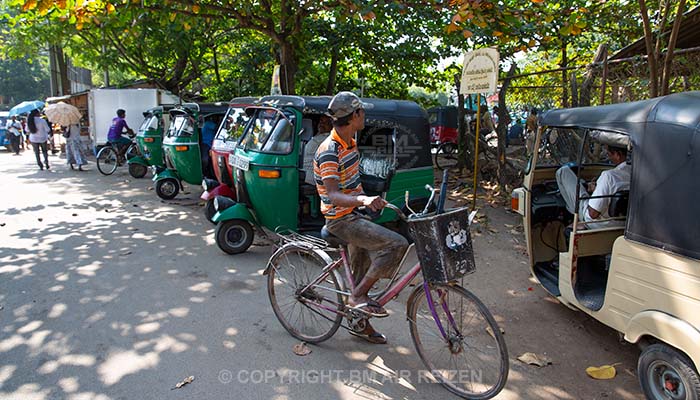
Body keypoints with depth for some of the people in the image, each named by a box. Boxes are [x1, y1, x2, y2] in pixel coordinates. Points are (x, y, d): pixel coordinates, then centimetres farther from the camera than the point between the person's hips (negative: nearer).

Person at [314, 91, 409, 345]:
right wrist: (363, 200, -49)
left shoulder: (350, 142, 6)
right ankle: (358, 296, -9)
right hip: (340, 221, -9)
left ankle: (362, 325, 34)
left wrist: (366, 199, 24)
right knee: (397, 244, -22)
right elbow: (333, 195, -32)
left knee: (362, 273, 16)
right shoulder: (329, 152, -23)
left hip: (353, 215, 9)